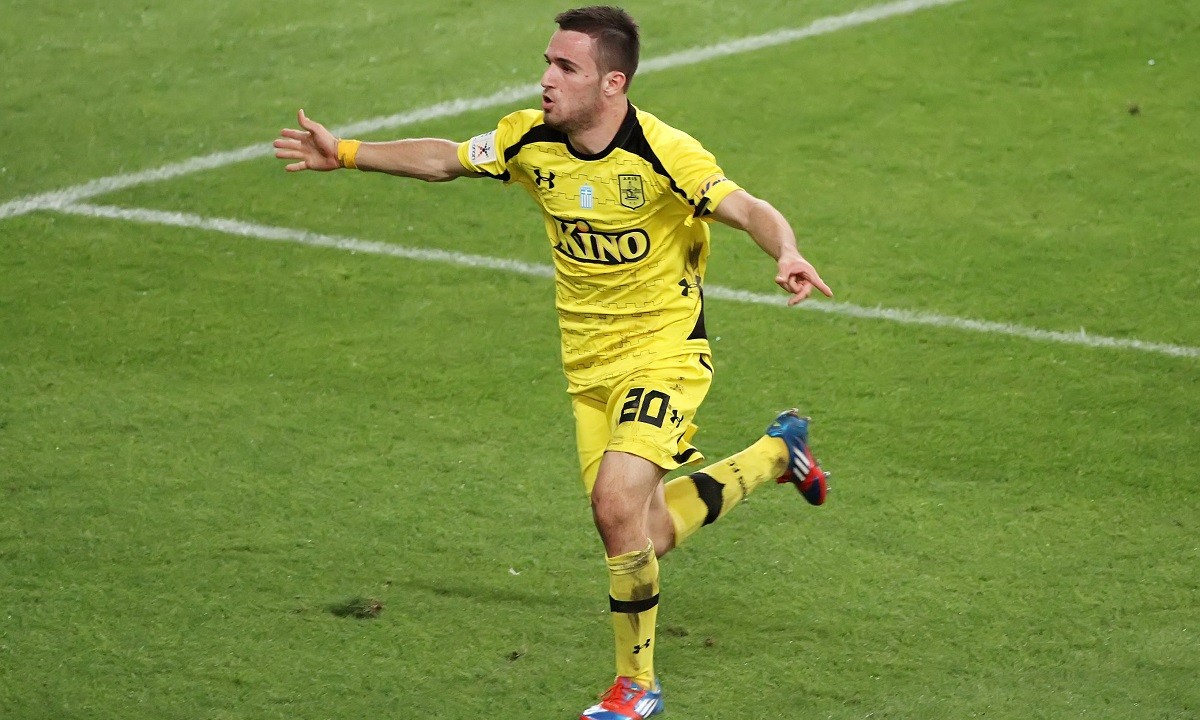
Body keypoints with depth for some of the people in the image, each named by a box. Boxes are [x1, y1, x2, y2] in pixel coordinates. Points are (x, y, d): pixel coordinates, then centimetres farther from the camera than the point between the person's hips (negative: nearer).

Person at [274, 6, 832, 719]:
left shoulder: (664, 152, -22)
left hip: (664, 350, -6)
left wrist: (788, 256, -50)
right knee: (647, 535, 8)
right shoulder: (531, 139, -5)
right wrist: (344, 153, 9)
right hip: (589, 364, 6)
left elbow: (750, 209, -30)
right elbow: (443, 158, 11)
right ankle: (777, 452, 37)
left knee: (617, 505, -23)